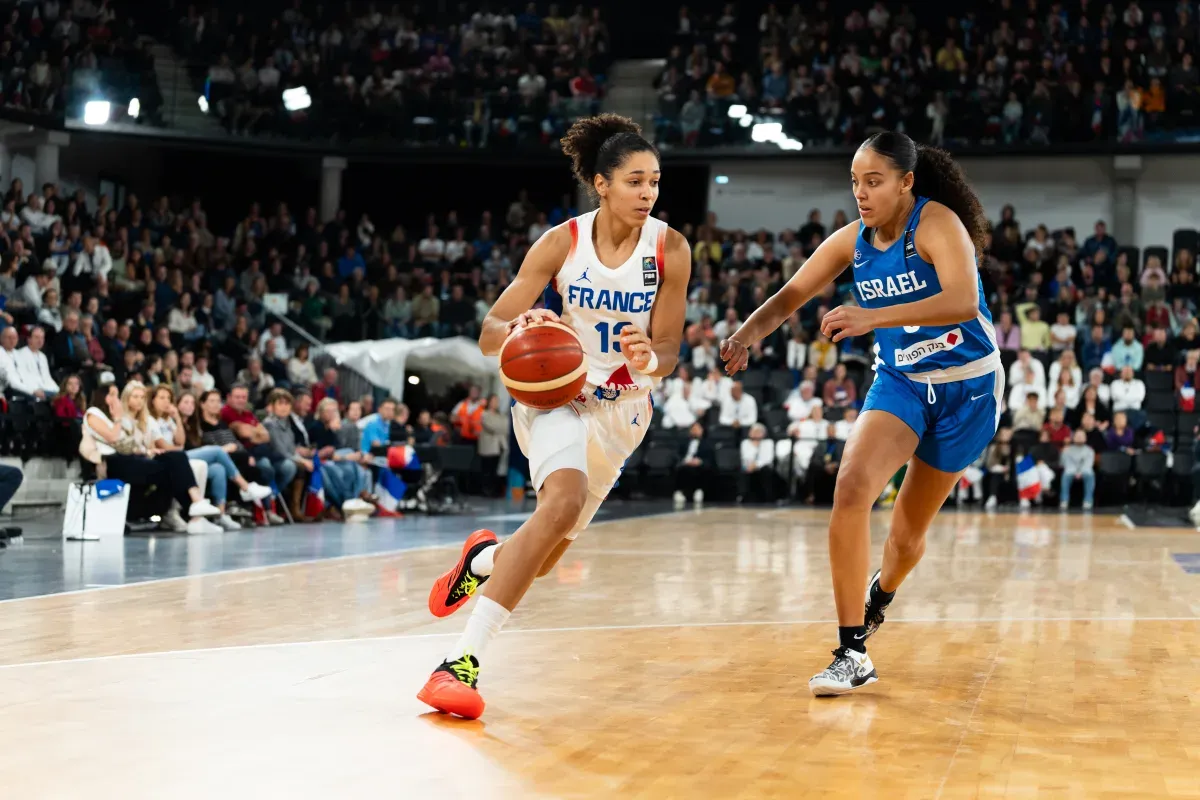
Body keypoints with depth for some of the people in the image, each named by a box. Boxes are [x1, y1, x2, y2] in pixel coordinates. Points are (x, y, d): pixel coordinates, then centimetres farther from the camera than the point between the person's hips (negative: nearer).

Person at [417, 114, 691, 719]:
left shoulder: (670, 250, -11)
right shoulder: (561, 243, -14)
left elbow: (668, 351, -7)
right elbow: (489, 337, -12)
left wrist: (648, 359, -31)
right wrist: (520, 327, -35)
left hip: (622, 409, 3)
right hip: (555, 393, -3)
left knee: (544, 559, 9)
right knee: (566, 498, -34)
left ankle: (483, 558, 49)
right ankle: (463, 660, -34)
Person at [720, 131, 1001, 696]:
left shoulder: (936, 223, -21)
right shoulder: (853, 241, -3)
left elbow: (962, 300, -36)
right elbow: (791, 295, 2)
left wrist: (873, 317, -46)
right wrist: (748, 333, -19)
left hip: (965, 388, -3)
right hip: (899, 381, 4)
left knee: (909, 530, 9)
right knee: (852, 485, -24)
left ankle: (878, 598, 47)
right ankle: (852, 655, -20)